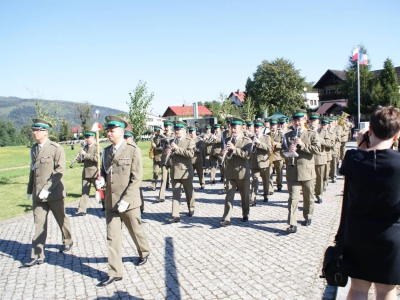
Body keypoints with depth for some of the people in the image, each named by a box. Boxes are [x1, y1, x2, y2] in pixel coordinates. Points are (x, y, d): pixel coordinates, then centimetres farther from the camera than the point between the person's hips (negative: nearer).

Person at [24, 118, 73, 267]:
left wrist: (47, 188, -22)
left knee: (61, 219, 12)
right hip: (37, 194, 5)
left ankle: (67, 241, 35)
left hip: (53, 193, -5)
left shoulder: (56, 148, -10)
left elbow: (60, 171, -17)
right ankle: (37, 256, 7)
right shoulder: (33, 149, 11)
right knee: (39, 224, 3)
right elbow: (33, 170, 16)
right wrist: (29, 189, 13)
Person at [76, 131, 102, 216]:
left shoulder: (97, 147, -7)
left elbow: (96, 158, -21)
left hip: (94, 172, -6)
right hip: (86, 172, 6)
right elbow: (82, 159, 21)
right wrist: (80, 158, -2)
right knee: (85, 192, 5)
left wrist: (85, 154, -20)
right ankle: (82, 210, 6)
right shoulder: (85, 147, 14)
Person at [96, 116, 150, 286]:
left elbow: (137, 178, -14)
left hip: (128, 202, -4)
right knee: (112, 237, 6)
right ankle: (114, 273, 15)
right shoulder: (107, 151, 8)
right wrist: (100, 181, -4)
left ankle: (144, 253, 43)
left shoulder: (133, 150, -10)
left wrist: (126, 199, -20)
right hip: (110, 202, 5)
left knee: (136, 231, 15)